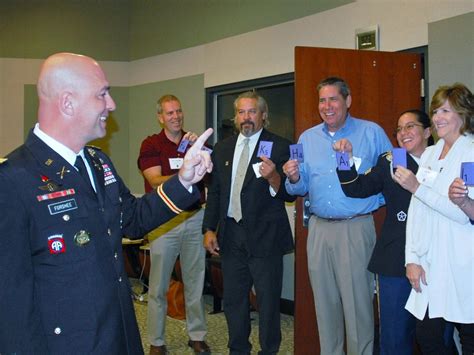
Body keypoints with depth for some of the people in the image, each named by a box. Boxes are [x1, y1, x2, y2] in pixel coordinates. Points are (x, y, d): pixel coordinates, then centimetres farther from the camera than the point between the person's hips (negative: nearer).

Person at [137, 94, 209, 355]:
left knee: (195, 282, 9)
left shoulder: (194, 142, 11)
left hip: (194, 218, 3)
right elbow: (155, 181, -11)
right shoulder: (151, 145, 0)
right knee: (159, 285, 1)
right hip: (163, 220, -3)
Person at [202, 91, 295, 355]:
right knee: (233, 300, 15)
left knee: (268, 300, 5)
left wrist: (273, 177, -29)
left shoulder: (279, 147, -6)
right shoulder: (223, 148, 10)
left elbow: (290, 194, -10)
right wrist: (209, 229, 8)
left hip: (265, 236, -5)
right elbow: (215, 192, 14)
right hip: (231, 234, 5)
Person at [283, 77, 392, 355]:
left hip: (357, 228, -4)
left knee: (358, 301, -2)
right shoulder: (307, 138, 12)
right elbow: (301, 188, 13)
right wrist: (293, 178, -8)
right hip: (319, 228, 4)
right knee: (325, 300, 12)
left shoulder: (372, 133, 0)